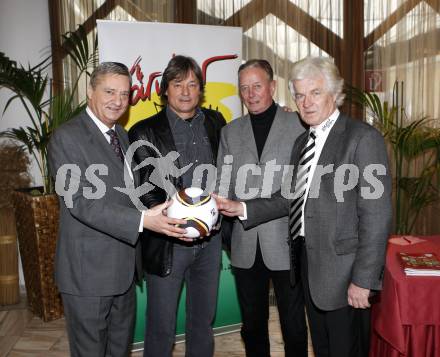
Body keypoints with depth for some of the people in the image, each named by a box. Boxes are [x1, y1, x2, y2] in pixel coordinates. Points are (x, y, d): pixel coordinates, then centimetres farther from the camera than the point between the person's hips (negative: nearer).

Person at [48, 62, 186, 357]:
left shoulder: (122, 135, 11)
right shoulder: (66, 137, -15)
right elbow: (80, 202, -24)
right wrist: (142, 220, -33)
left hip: (124, 266, 8)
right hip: (88, 270, -7)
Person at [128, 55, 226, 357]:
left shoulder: (215, 123, 6)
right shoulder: (145, 132, -5)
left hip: (210, 240, 4)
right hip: (167, 243, -3)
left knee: (203, 321, 20)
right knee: (161, 328, 10)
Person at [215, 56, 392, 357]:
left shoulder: (363, 138, -13)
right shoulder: (302, 142, 12)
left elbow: (376, 215, -16)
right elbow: (292, 199, 11)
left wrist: (363, 279, -17)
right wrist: (242, 209, 0)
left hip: (343, 272, -7)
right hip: (307, 265, 7)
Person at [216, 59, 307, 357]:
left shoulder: (299, 125, -2)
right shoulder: (231, 131, 10)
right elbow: (223, 183, 8)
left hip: (286, 243, -3)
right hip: (246, 245, 3)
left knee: (293, 325, 11)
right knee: (252, 323, 17)